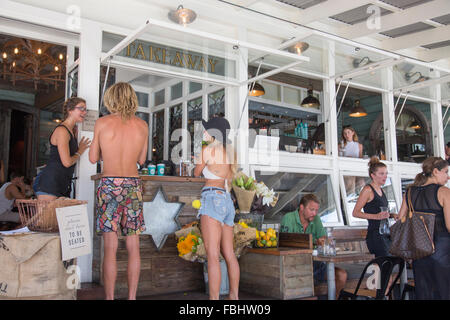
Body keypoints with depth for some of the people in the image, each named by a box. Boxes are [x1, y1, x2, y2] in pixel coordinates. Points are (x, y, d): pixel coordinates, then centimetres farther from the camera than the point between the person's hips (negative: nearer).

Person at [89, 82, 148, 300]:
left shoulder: (102, 123, -2)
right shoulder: (142, 125, 4)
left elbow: (93, 158, 7)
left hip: (109, 184, -2)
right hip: (132, 185, 2)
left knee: (110, 247, 1)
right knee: (133, 247, 8)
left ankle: (110, 297, 5)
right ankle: (131, 296, 14)